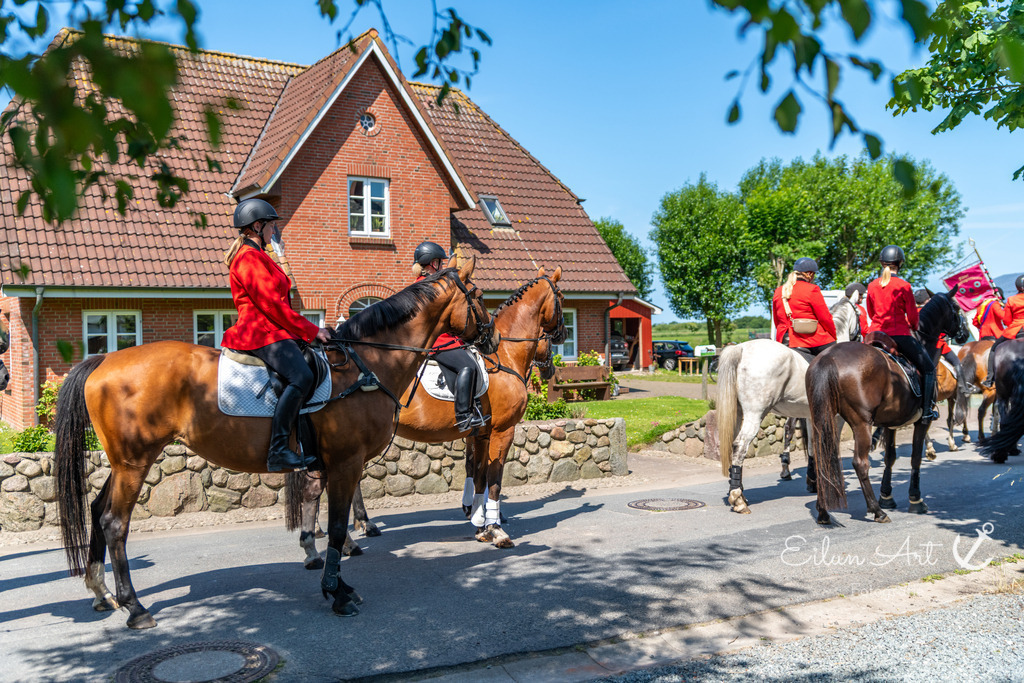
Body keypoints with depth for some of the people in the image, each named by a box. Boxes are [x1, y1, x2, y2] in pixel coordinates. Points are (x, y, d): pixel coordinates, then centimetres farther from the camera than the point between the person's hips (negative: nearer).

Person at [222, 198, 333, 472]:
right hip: (262, 333, -11)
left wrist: (308, 330, 16)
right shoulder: (249, 257, -9)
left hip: (268, 330, 11)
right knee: (301, 376, -28)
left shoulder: (257, 256, 24)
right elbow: (271, 304, -16)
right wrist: (310, 331, -10)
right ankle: (278, 451, -31)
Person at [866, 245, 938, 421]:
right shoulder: (903, 286, -10)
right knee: (928, 368, 11)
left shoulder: (872, 285, 3)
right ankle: (926, 410, 7)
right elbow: (912, 316, -4)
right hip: (899, 335, -5)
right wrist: (914, 327, 16)